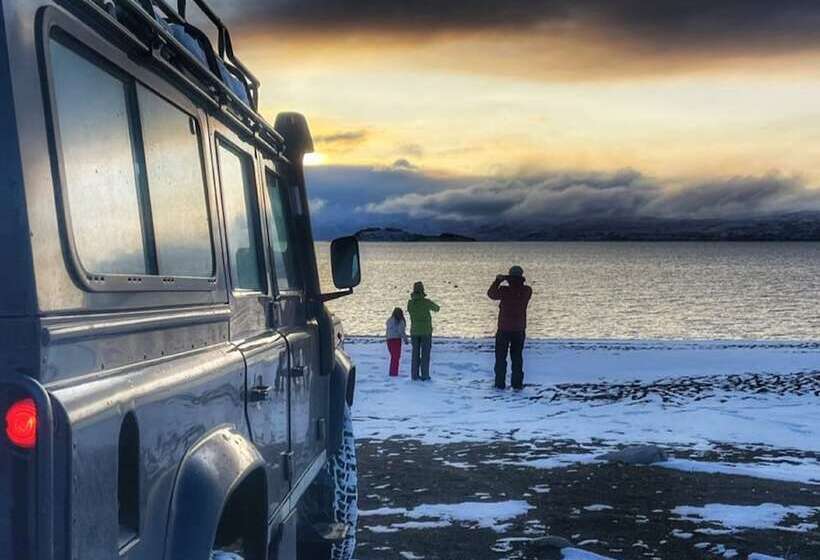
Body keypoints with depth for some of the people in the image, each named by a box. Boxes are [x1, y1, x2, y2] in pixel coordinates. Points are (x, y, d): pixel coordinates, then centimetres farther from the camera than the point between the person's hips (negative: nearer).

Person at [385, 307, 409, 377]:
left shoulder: (389, 320, 12)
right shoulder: (400, 321, -6)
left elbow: (387, 330, 12)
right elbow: (401, 331, -12)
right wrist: (405, 340, -3)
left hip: (389, 340, 6)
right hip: (396, 340, -6)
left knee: (393, 357, 16)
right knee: (396, 357, -2)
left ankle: (392, 373, 18)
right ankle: (394, 373, -7)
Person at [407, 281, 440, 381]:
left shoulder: (410, 303, -3)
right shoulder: (426, 302, -13)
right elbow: (436, 307, 7)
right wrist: (436, 308, 32)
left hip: (414, 331, 3)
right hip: (426, 331, -3)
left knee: (415, 354, 8)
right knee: (425, 354, 2)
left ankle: (414, 375, 6)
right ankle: (425, 376, -1)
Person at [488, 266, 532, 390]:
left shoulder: (504, 291, -16)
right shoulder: (527, 291, -8)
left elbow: (491, 294, 4)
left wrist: (498, 281, 13)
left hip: (504, 329, -3)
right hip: (519, 330, 3)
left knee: (500, 358, 8)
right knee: (517, 358, 13)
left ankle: (500, 384, 6)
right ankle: (517, 384, 10)